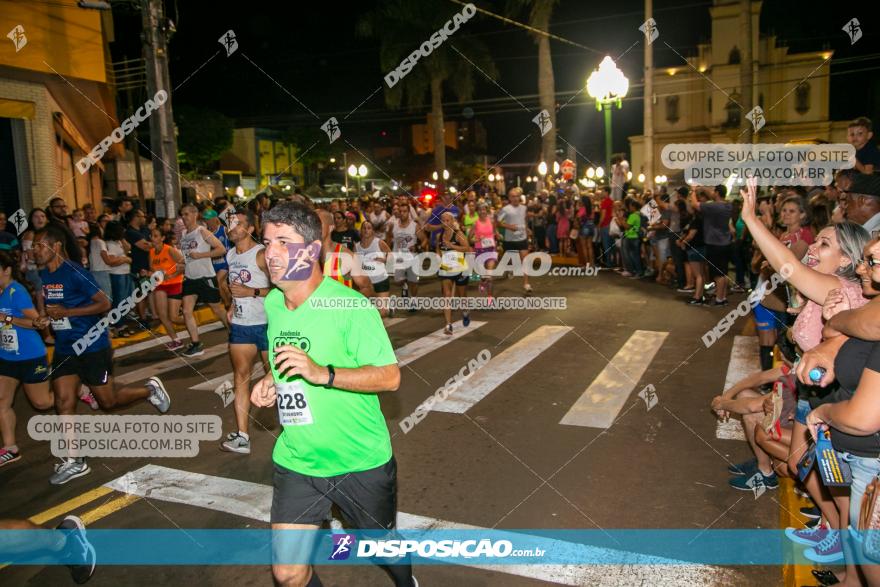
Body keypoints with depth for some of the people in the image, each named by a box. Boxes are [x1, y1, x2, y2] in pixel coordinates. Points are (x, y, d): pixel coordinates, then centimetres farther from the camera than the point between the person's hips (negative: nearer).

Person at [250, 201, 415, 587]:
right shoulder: (271, 303, 1)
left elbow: (390, 377, -21)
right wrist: (270, 379, -2)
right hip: (296, 459, 5)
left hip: (361, 460, -4)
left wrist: (323, 374, -33)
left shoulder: (351, 306, -20)